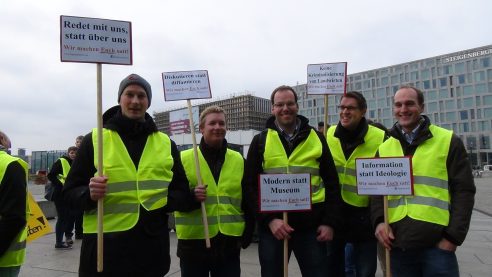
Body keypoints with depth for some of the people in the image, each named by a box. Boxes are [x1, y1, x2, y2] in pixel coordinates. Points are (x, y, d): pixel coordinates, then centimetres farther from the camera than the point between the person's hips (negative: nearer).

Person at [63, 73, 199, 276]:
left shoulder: (166, 143, 8)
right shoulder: (95, 139, 2)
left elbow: (182, 191, 10)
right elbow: (70, 191, 3)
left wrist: (164, 200, -11)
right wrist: (89, 194, -19)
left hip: (152, 246, 2)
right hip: (105, 246, -2)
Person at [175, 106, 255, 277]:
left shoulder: (239, 160, 7)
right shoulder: (184, 159, -1)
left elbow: (248, 201, 10)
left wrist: (247, 234, 5)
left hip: (229, 242, 2)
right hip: (194, 241, -2)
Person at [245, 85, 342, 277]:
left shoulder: (316, 138, 6)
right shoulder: (260, 141, 3)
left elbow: (331, 183, 7)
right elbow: (252, 185, -1)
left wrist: (330, 222, 0)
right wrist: (269, 219, -11)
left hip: (311, 224, 1)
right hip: (272, 225, 0)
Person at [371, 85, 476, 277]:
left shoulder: (448, 141, 2)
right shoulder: (384, 148, 10)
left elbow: (463, 191, -1)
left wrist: (453, 237, -7)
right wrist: (379, 221, -5)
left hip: (437, 245, -2)